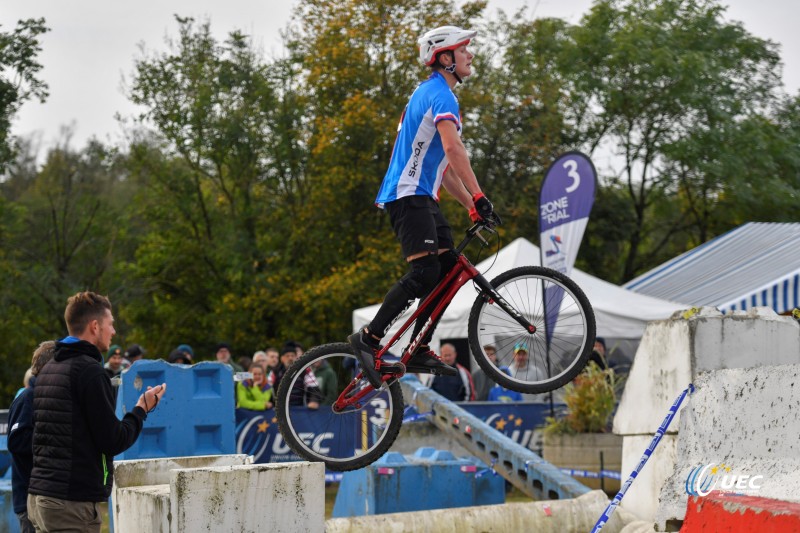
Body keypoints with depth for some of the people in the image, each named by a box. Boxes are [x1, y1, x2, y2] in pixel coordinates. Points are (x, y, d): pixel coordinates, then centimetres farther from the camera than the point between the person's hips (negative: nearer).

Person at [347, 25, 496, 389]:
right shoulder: (440, 94, -10)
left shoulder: (433, 94, 23)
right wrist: (478, 197, -27)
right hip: (407, 195, -11)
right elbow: (453, 148, -24)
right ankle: (369, 339, -14)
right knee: (424, 272, -19)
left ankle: (419, 352, 7)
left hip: (423, 197, 11)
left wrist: (470, 206, 22)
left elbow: (444, 165, 26)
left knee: (448, 269, 6)